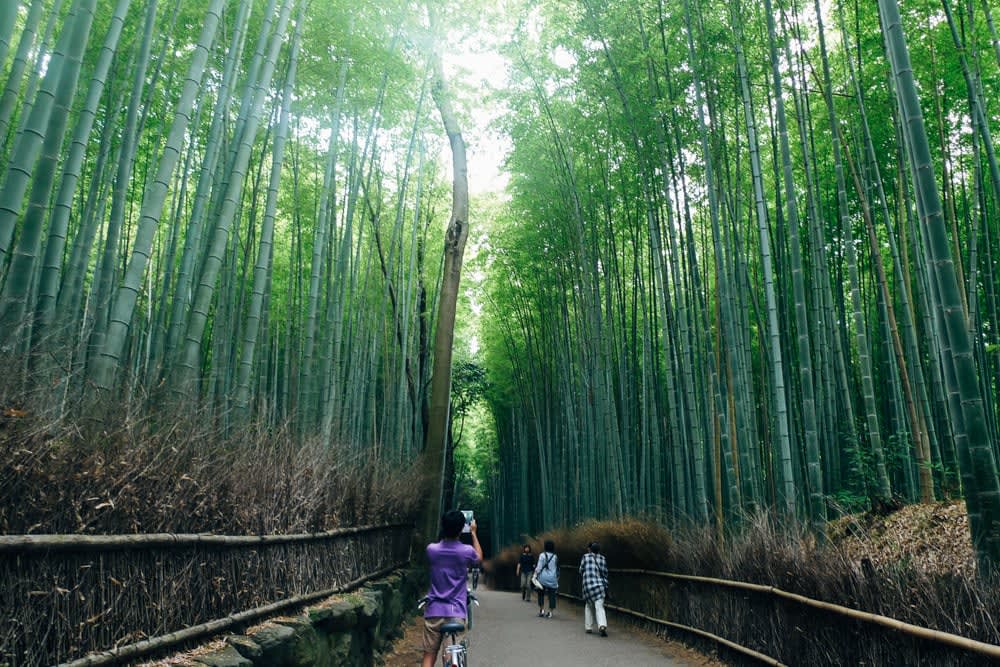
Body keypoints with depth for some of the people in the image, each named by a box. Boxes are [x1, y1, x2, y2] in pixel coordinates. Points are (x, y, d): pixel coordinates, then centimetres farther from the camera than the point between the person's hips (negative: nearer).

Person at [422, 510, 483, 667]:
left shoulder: (431, 549, -4)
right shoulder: (466, 551, -8)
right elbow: (479, 558, 16)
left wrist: (446, 530, 25)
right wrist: (473, 533, 24)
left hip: (434, 611, 2)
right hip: (457, 612, -1)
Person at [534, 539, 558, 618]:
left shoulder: (542, 555, -6)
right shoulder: (555, 557, 4)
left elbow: (539, 567, -10)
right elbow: (557, 569, 10)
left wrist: (535, 574, -5)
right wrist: (557, 579, 19)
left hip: (543, 578, -2)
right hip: (552, 579, 2)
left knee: (541, 594, 14)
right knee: (551, 595, 6)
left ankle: (541, 610, 8)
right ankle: (550, 612, 6)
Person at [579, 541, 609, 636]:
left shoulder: (586, 557, 1)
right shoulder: (602, 559, 7)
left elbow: (581, 571, 5)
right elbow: (605, 574, 10)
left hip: (588, 586, 0)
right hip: (600, 585, 1)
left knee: (589, 606, 19)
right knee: (599, 607, -4)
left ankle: (588, 627, 18)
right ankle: (602, 626, -25)